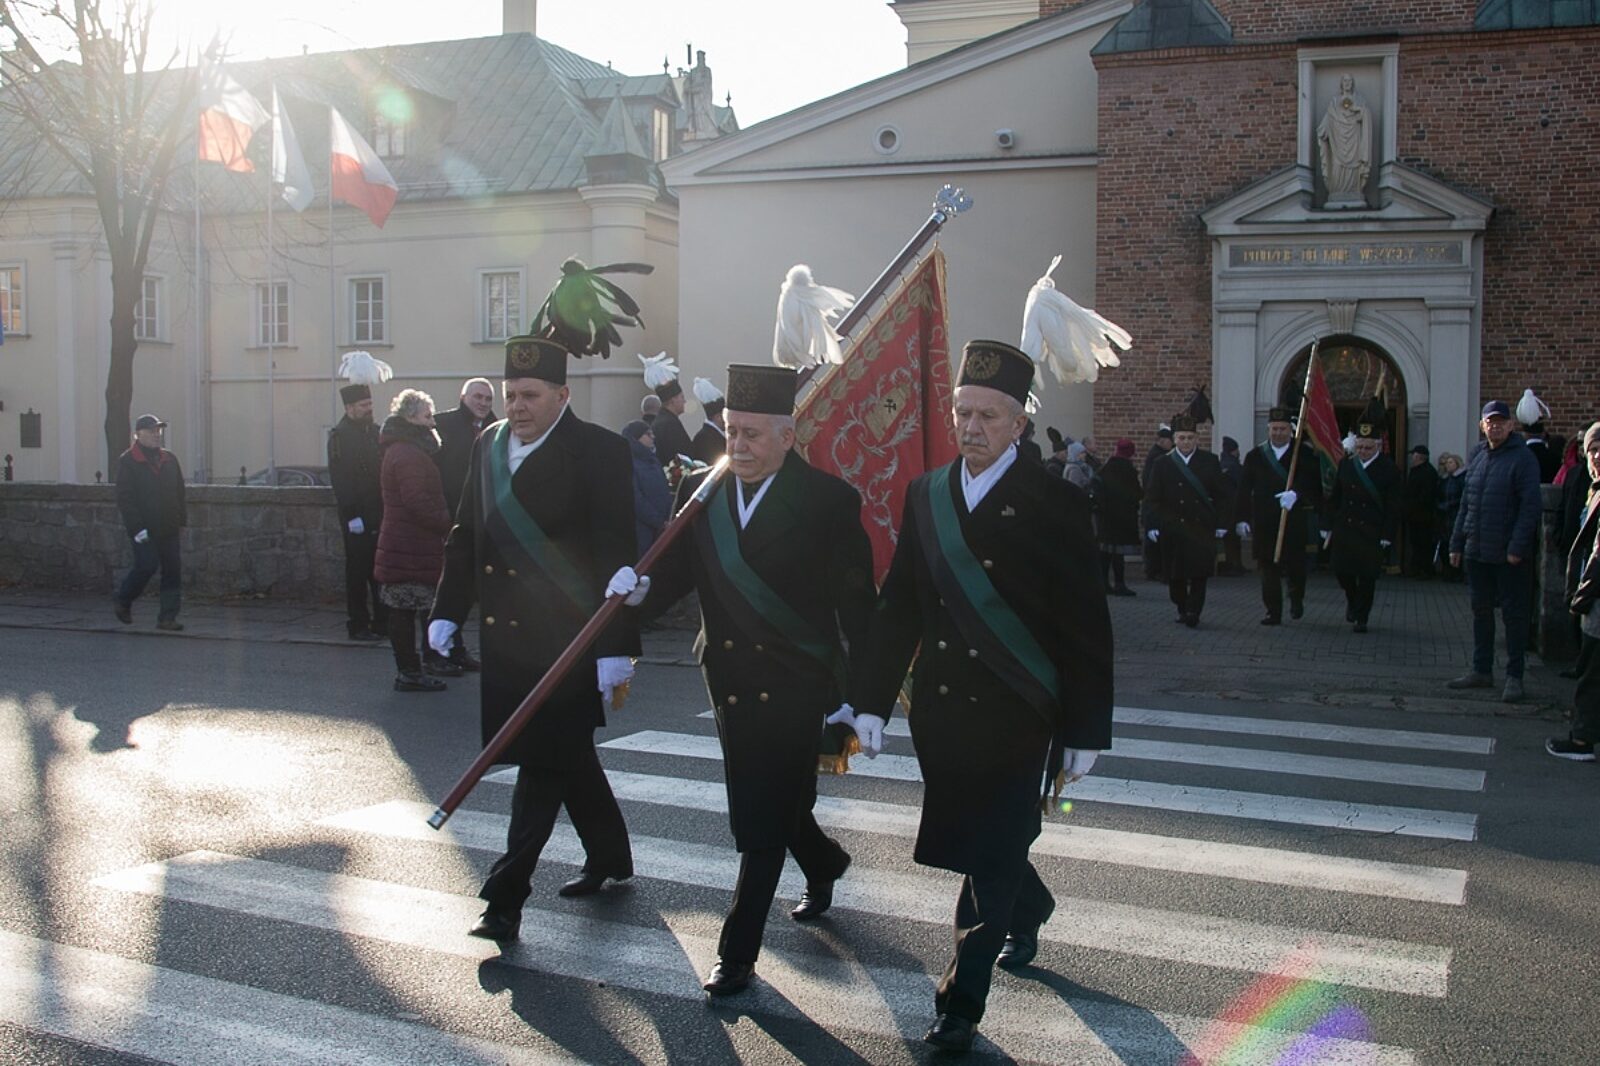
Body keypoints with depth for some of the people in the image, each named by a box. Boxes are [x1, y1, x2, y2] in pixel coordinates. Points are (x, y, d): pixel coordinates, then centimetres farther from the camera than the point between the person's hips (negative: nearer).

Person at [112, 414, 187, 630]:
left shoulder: (169, 459, 14)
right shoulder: (127, 462, -4)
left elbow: (179, 492, 20)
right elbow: (124, 498, -9)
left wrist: (182, 519, 12)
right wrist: (136, 528, -15)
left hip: (168, 529, 6)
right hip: (143, 529, -5)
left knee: (173, 570, -1)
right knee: (146, 566, -10)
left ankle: (167, 617, 4)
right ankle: (122, 601, 17)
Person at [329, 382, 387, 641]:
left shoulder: (374, 432, 13)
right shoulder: (340, 436, -7)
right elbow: (339, 480, -12)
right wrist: (352, 516, -16)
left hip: (379, 515, 6)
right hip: (357, 517, -6)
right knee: (358, 571, 1)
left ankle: (382, 621, 16)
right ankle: (358, 625, 8)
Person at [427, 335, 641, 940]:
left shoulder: (599, 452, -10)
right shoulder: (489, 444, 9)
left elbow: (616, 555, -14)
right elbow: (466, 534, 16)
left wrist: (616, 648, -18)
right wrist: (447, 611, 11)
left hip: (565, 637, -7)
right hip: (504, 635, 7)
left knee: (545, 760, -4)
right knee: (567, 755, 19)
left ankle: (505, 896, 2)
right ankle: (610, 857, 36)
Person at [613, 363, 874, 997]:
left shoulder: (828, 501, -10)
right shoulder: (699, 491, 3)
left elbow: (856, 604, -8)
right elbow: (676, 571, 2)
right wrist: (638, 590, -20)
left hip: (794, 687, -5)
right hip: (729, 679, 5)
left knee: (762, 823, -3)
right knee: (766, 809, 20)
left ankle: (737, 953, 10)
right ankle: (823, 864, 51)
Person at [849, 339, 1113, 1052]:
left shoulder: (1056, 505, -8)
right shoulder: (924, 496, 4)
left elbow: (1086, 630, -7)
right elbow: (897, 608, 6)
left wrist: (1085, 732, -7)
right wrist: (872, 700, 2)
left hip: (1014, 719, -4)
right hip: (939, 713, 5)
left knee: (992, 858, -1)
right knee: (974, 845, 19)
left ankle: (962, 1001, 13)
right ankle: (1029, 912, 49)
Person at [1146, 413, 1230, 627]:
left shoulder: (1209, 462, 5)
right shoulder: (1162, 465, 3)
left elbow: (1223, 495, 7)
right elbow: (1152, 498, 2)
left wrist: (1221, 523, 1)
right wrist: (1153, 525, -6)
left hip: (1202, 528, 0)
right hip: (1173, 528, 0)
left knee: (1199, 572, -7)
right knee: (1175, 575, 6)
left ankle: (1194, 612, -1)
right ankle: (1182, 608, 24)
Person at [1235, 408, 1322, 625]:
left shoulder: (1304, 454, 1)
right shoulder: (1255, 456, 6)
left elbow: (1311, 481, -13)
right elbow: (1244, 490, 5)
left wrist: (1296, 494, -32)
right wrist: (1242, 518, -2)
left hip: (1294, 521, -1)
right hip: (1264, 523, 1)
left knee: (1295, 564, 6)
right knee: (1269, 568, 2)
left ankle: (1296, 599, 35)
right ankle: (1273, 613, 9)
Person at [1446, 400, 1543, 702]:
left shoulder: (1523, 458, -9)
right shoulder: (1477, 457, 12)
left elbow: (1530, 505, -14)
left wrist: (1517, 547, -19)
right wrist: (1457, 543, 12)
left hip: (1508, 554, -7)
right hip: (1476, 552, 7)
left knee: (1514, 614, 1)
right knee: (1481, 611, 14)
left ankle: (1514, 677, 8)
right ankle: (1481, 671, 24)